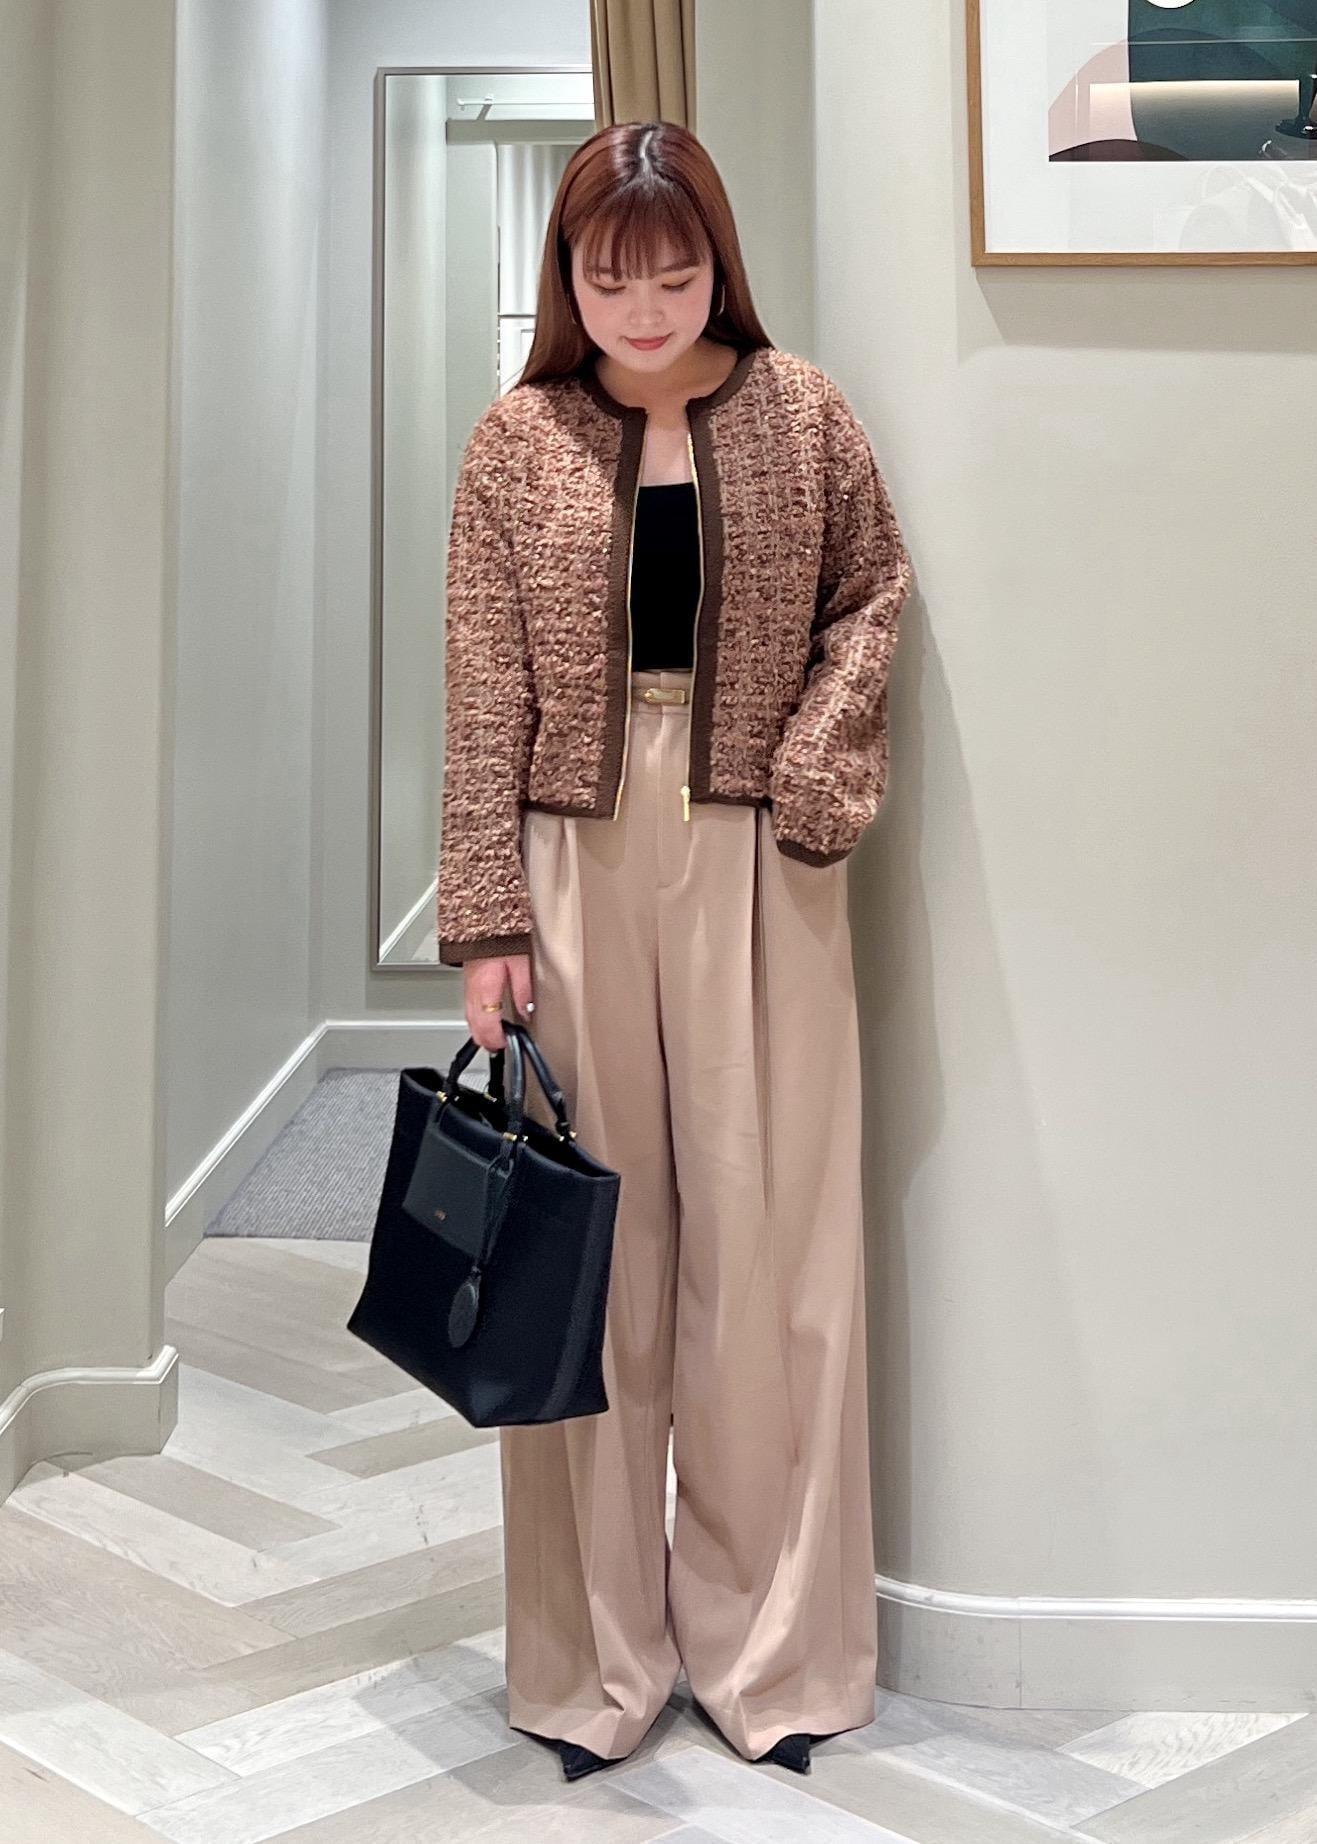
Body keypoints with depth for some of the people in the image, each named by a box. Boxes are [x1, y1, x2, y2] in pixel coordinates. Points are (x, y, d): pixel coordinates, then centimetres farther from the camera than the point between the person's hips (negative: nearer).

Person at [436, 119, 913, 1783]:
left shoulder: (800, 408, 6)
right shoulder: (516, 442, 4)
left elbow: (872, 594, 10)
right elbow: (482, 694, 0)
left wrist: (819, 761, -7)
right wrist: (487, 917, -5)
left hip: (754, 858, 0)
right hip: (576, 853, 0)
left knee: (766, 1237, 2)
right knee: (587, 1245, 4)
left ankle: (773, 1646, 16)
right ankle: (596, 1658, 16)